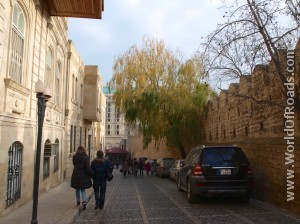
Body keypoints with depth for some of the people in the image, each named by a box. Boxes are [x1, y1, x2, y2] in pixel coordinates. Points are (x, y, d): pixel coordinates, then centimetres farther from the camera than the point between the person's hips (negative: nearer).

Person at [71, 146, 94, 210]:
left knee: (77, 189, 20)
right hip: (84, 175, -1)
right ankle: (84, 202, -9)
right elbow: (87, 167, -13)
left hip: (76, 175, 2)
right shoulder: (86, 157, -9)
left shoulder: (75, 157, 0)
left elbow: (75, 165, 13)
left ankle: (78, 201, 33)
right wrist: (92, 174, -6)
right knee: (83, 189, 9)